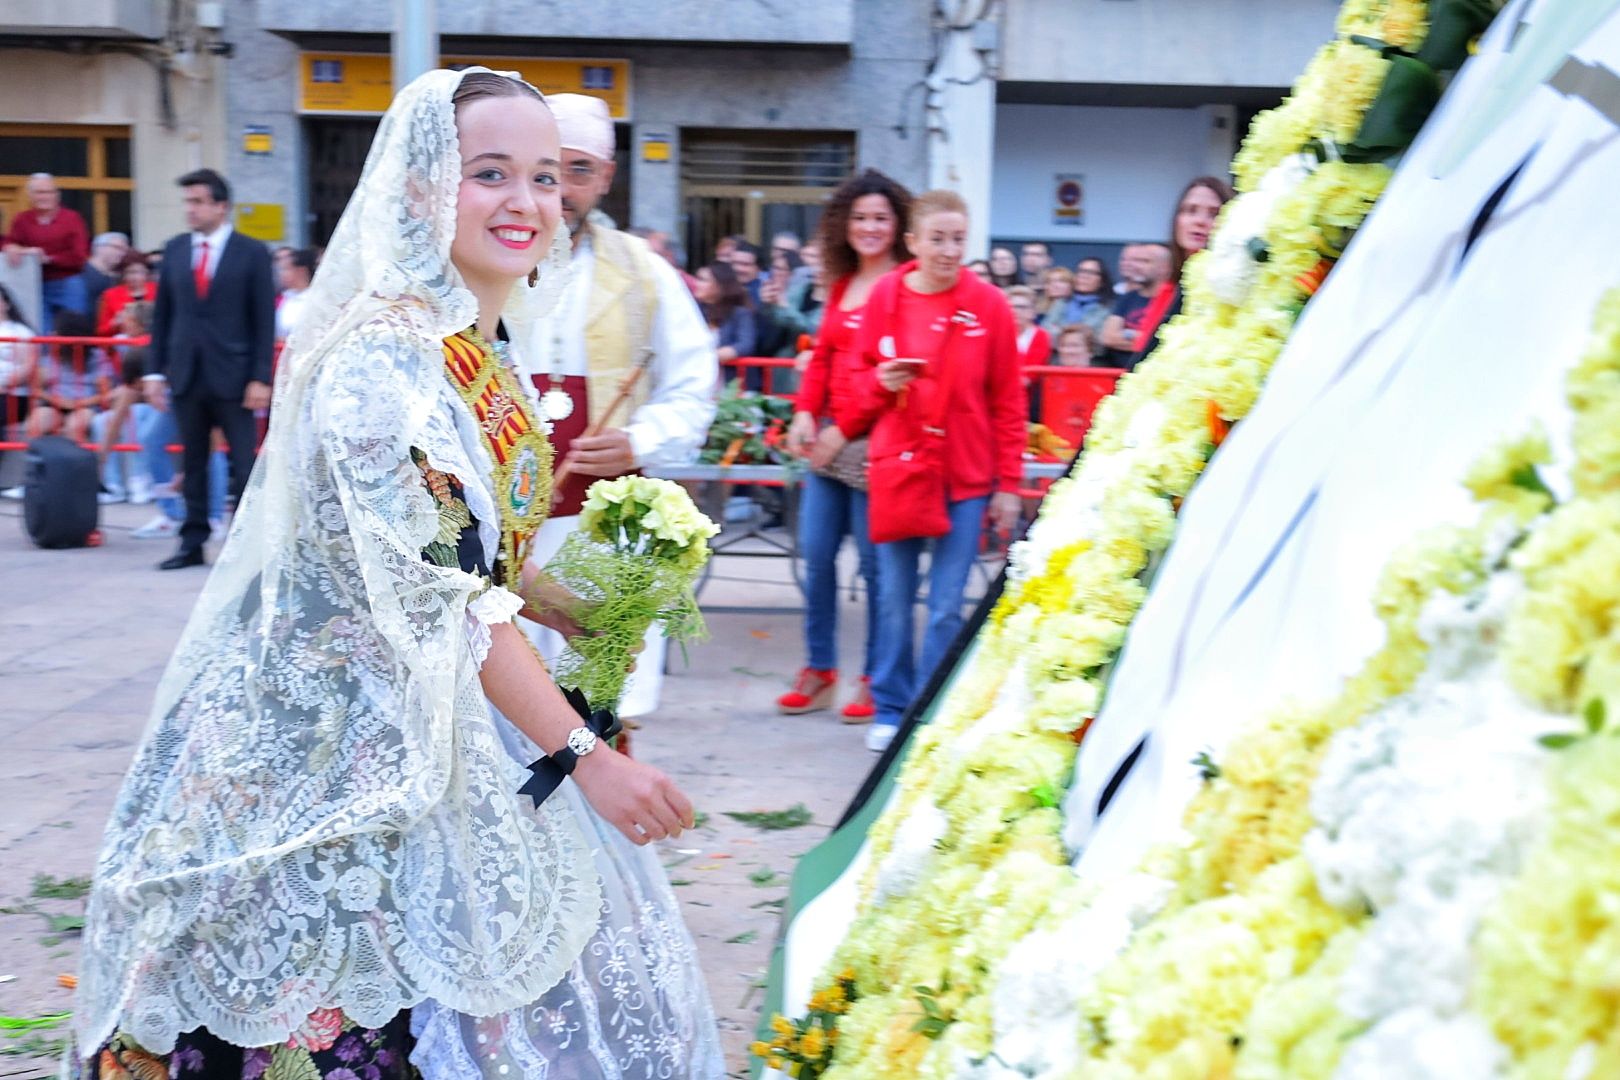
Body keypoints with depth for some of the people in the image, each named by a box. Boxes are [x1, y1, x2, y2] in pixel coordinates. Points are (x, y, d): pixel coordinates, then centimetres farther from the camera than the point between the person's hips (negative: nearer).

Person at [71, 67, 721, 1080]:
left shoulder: (491, 348, 8)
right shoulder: (382, 352, -20)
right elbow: (440, 595, -23)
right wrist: (583, 754, -23)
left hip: (457, 726, 9)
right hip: (355, 750, -9)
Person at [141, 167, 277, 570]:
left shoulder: (252, 253, -2)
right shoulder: (175, 250, 9)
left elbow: (264, 321, -4)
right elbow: (161, 314, 11)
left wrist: (260, 378, -10)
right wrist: (156, 370, 5)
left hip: (233, 377, -4)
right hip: (186, 375, 4)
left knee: (244, 464, -1)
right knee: (192, 464, 9)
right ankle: (193, 543, 16)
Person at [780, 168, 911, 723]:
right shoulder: (841, 286, 16)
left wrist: (845, 428, -15)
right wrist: (805, 413, 3)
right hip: (828, 438, 7)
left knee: (874, 561, -1)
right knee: (816, 554, 8)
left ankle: (875, 679, 12)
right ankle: (819, 670, 21)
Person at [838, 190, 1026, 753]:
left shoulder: (988, 304, -3)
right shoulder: (885, 296, 1)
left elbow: (1008, 400, 0)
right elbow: (865, 382, 13)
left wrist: (1008, 483, -2)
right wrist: (881, 381, -11)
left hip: (965, 476, -1)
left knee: (947, 607, 1)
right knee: (894, 598, 8)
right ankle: (890, 709, 23)